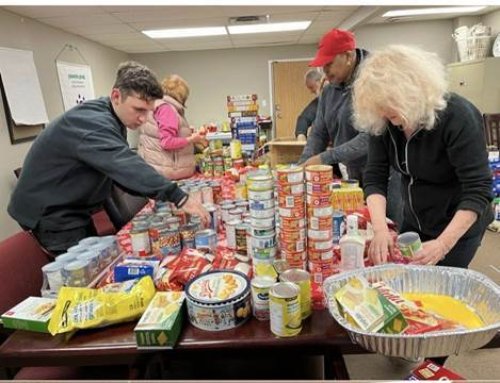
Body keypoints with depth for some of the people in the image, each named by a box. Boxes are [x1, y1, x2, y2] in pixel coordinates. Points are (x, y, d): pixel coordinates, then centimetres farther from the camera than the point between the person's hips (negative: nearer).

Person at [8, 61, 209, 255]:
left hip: (71, 208, 10)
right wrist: (180, 198, -48)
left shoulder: (110, 119, 3)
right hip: (48, 211, -9)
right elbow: (126, 166, -42)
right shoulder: (91, 121, -29)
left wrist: (163, 196, -8)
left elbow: (119, 168, 3)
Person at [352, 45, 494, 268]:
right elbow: (374, 177, -15)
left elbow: (478, 190, -28)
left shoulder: (457, 116, -26)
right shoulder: (380, 122, -13)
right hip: (414, 223, 5)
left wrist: (443, 244, -39)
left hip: (459, 226, -5)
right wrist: (380, 228, -30)